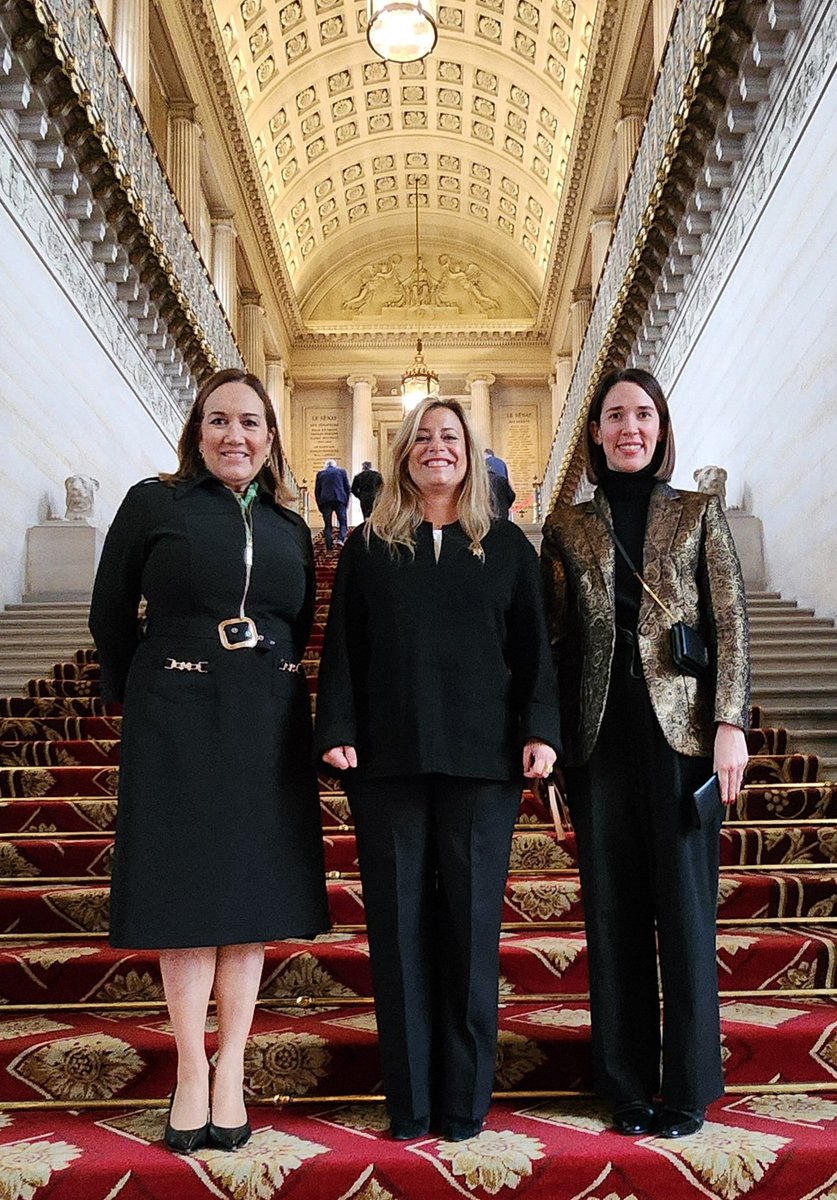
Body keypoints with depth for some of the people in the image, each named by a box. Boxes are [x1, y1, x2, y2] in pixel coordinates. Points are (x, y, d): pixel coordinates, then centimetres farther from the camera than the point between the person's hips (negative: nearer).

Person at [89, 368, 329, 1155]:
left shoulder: (290, 528, 10)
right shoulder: (153, 504, -1)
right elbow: (110, 614, 3)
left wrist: (261, 684, 8)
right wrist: (141, 698, 7)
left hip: (267, 728, 4)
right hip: (177, 725, -3)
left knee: (252, 895, 6)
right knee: (185, 892, 2)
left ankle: (231, 1072, 17)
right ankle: (191, 1074, 13)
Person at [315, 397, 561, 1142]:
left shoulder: (508, 546, 11)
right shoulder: (369, 546, 11)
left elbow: (533, 649, 8)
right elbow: (342, 647, 7)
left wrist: (541, 730, -4)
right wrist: (337, 732, -4)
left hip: (481, 759, 0)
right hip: (388, 760, 1)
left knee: (472, 920, 3)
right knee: (399, 921, 3)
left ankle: (466, 1096, 15)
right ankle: (409, 1097, 14)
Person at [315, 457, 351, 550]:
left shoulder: (320, 473, 12)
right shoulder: (341, 471, 11)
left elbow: (317, 491, 10)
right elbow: (348, 488, 8)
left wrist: (320, 506, 14)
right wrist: (346, 502, 14)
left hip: (325, 501, 1)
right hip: (339, 499, -1)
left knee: (327, 525, 6)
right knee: (343, 522, 6)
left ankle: (329, 545, 2)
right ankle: (340, 538, -17)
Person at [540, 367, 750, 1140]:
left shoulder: (699, 515, 7)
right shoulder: (567, 527, 9)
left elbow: (730, 625, 1)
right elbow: (556, 638, 8)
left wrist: (730, 724, -8)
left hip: (680, 729, -1)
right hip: (601, 736, 2)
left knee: (685, 903, 3)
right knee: (612, 909, 7)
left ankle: (689, 1087, 16)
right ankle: (627, 1085, 18)